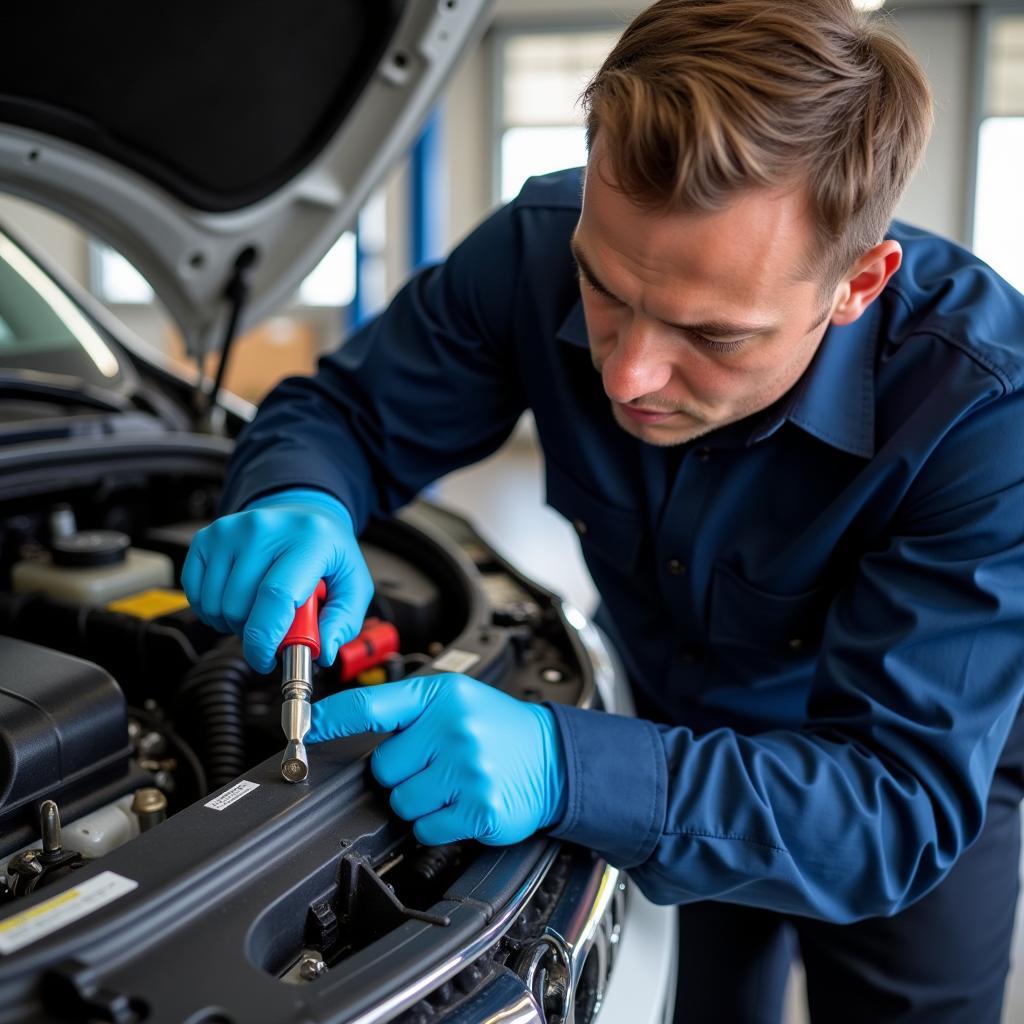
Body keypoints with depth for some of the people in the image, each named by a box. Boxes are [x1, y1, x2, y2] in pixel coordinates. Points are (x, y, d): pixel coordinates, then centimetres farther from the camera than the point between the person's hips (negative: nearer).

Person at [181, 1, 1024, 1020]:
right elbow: (344, 411, -15)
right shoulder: (542, 248, -27)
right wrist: (295, 504, -39)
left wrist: (568, 769, -51)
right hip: (671, 726, 3)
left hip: (933, 769, -2)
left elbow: (904, 795, -36)